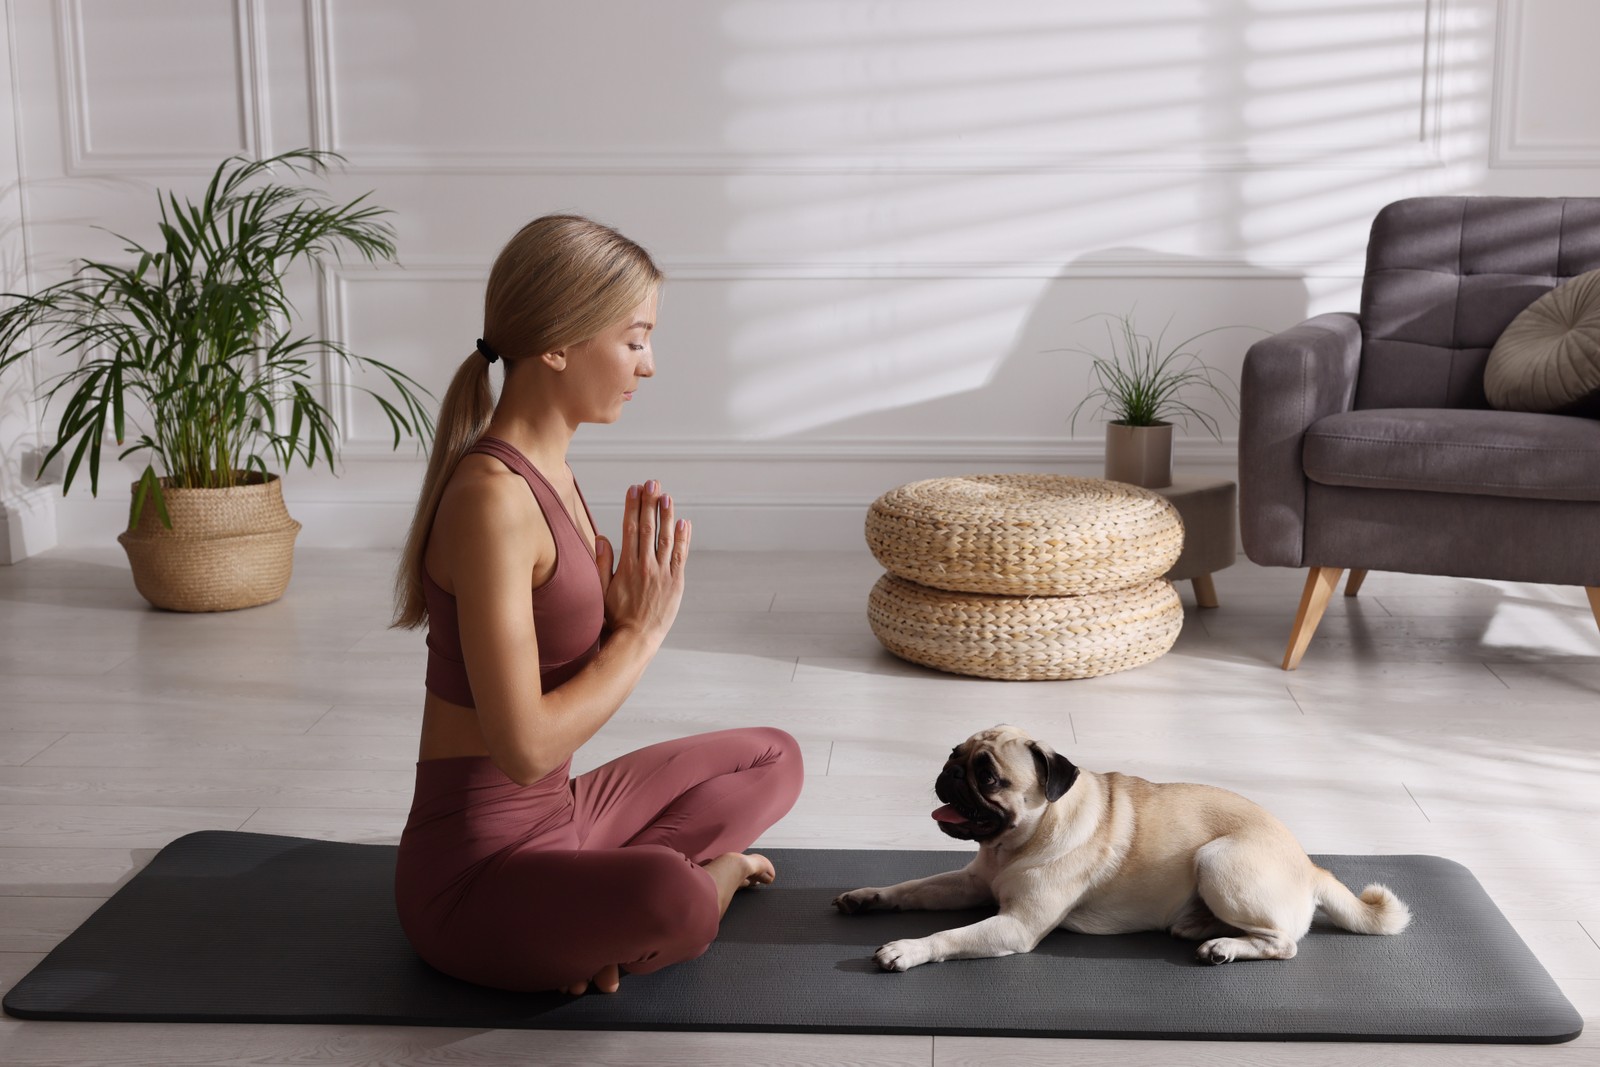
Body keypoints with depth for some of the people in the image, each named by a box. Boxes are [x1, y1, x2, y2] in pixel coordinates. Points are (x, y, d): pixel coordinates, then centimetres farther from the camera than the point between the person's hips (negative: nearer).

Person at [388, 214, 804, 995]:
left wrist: (629, 615, -8)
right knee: (670, 895, -38)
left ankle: (607, 904, 2)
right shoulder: (490, 497, -24)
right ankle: (708, 875, -2)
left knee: (775, 758, 22)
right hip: (477, 868, -10)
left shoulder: (547, 470, 5)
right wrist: (641, 632, -14)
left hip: (556, 817, 10)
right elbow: (523, 745, -26)